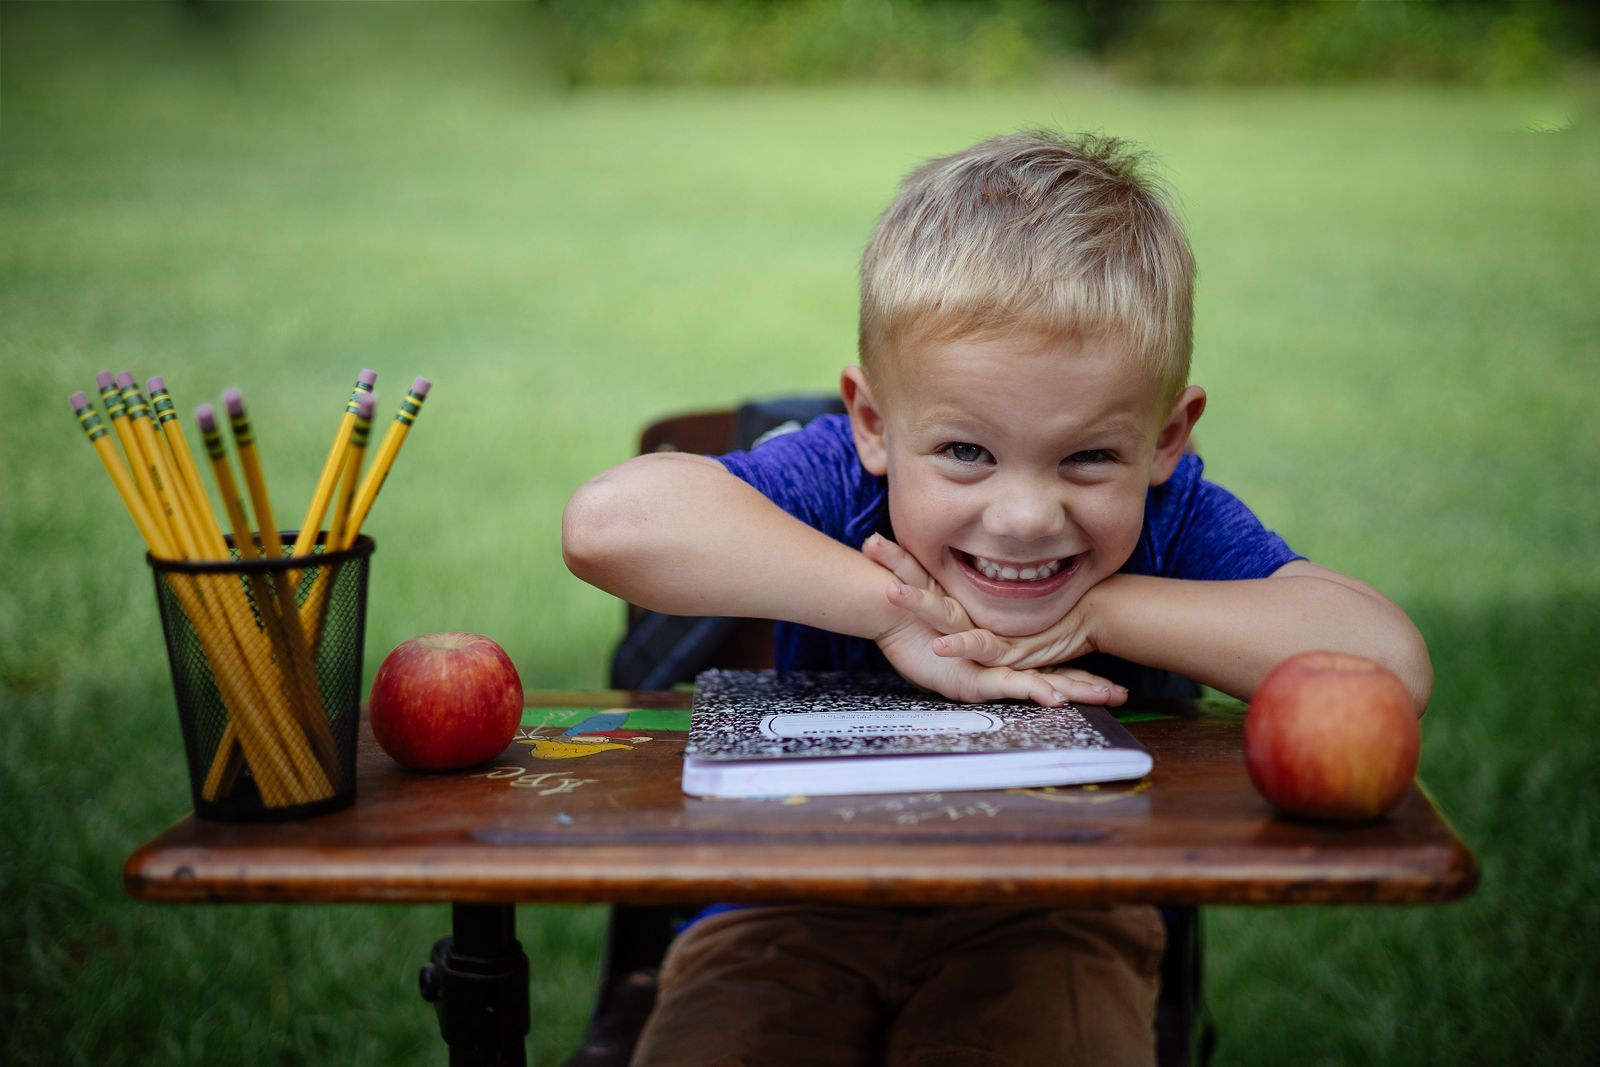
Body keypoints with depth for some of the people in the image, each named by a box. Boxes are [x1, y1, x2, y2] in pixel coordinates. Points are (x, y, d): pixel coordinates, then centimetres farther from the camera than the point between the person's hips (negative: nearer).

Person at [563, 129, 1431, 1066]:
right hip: (800, 907, 0)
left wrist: (1098, 611, -24)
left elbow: (1388, 665, -27)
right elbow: (611, 521, -34)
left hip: (1054, 916, 1)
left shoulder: (1173, 519, -12)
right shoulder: (839, 485, -16)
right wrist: (895, 610, -31)